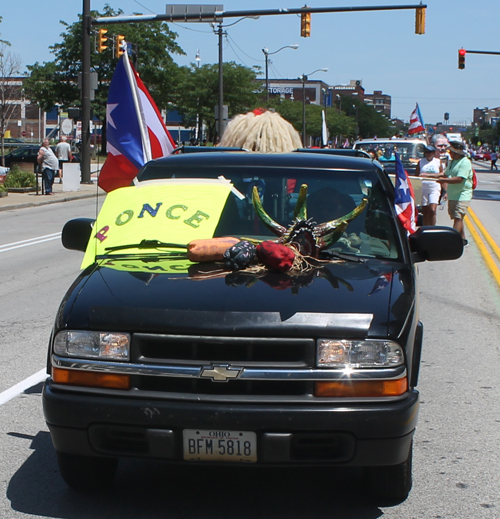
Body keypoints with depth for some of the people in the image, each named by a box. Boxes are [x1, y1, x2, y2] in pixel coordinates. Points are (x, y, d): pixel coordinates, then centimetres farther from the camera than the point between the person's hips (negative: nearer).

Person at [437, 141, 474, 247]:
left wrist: (443, 180, -19)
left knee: (458, 218, -12)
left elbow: (459, 179, -25)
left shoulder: (465, 162, -16)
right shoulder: (452, 162, 14)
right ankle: (463, 240, 23)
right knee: (457, 218, 13)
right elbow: (446, 174, 25)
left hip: (462, 195, -9)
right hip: (452, 196, 9)